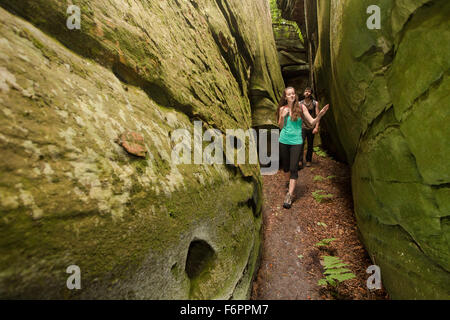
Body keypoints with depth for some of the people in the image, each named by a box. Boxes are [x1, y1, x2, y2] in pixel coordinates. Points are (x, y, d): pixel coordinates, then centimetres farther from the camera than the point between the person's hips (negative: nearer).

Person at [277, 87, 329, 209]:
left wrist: (320, 115, -20)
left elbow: (312, 122, -1)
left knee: (293, 168, -7)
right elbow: (280, 126, 11)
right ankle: (289, 182, 41)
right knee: (285, 165, 13)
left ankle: (289, 195, -4)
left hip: (296, 141, -2)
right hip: (284, 140, 3)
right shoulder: (282, 109, 4)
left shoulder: (301, 107, -1)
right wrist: (282, 116, -7)